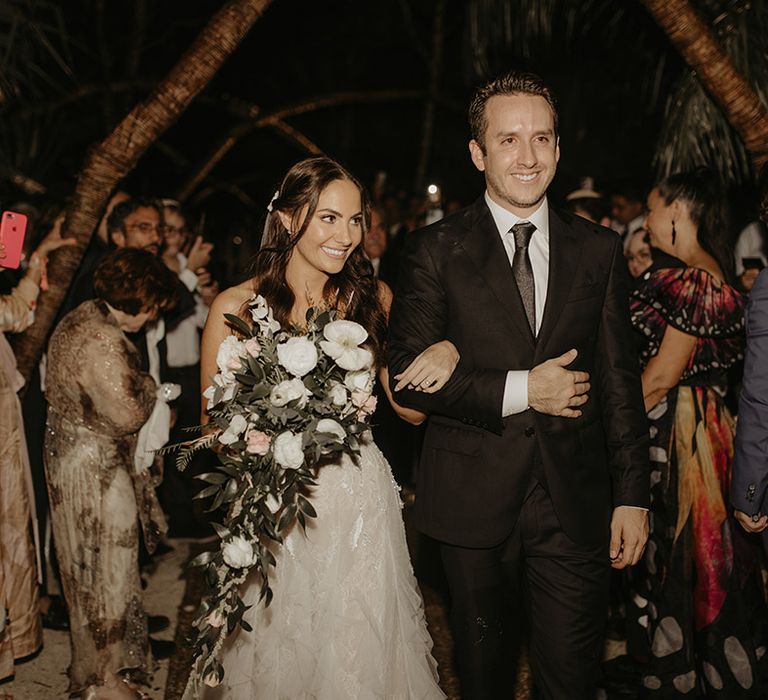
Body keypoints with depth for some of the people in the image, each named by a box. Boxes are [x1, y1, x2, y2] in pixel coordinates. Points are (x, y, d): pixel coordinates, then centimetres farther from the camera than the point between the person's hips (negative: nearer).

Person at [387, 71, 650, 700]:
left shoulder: (599, 251, 4)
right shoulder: (438, 250, -4)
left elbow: (619, 382, 5)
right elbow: (408, 375, -9)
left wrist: (632, 496, 2)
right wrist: (519, 390, -16)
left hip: (576, 503, 1)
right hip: (475, 500, -1)